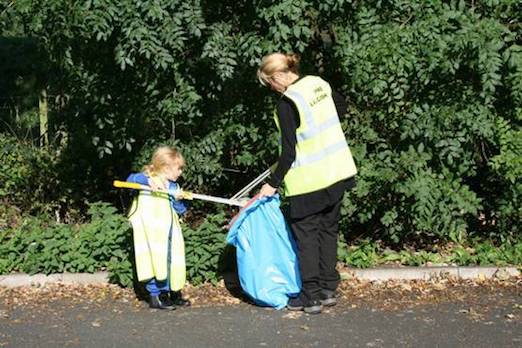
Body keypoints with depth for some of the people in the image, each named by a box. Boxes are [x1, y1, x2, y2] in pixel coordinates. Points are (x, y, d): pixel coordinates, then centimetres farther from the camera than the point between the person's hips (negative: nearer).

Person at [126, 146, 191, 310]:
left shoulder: (174, 187, 12)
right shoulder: (147, 179, -5)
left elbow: (181, 210, 10)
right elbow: (132, 179, -24)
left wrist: (178, 199, -10)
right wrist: (148, 180, -37)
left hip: (168, 231, 7)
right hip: (152, 232, -7)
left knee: (173, 260, 12)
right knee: (156, 260, -10)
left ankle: (174, 293, 24)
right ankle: (155, 296, -3)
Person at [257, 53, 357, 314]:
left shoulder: (287, 104, -17)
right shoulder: (318, 83, 3)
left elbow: (289, 152, -16)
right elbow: (341, 107, 21)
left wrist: (273, 183, -7)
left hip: (308, 180, -7)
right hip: (337, 172, 7)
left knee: (306, 234, 5)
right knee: (329, 229, 15)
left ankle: (311, 297, 8)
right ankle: (328, 290, 22)